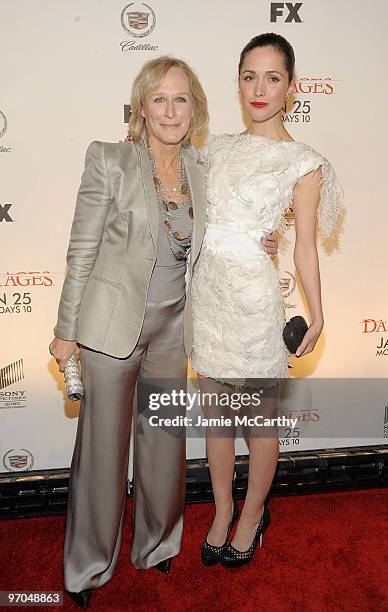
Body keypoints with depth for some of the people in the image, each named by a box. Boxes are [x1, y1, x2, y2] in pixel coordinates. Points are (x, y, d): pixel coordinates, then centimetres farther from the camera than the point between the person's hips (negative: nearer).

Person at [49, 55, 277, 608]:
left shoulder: (202, 171, 4)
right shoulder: (109, 160, -9)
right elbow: (82, 251, -7)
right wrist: (66, 331, -6)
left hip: (172, 325, 4)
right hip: (111, 324, -4)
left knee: (165, 442, 16)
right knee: (103, 445, 8)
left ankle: (156, 544, 42)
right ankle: (89, 566, 33)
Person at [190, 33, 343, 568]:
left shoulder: (303, 162, -4)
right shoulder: (219, 147, 10)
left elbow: (305, 246, -3)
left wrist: (317, 316, -3)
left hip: (253, 294, -5)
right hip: (206, 288, 5)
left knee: (259, 418, 10)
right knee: (215, 413, 15)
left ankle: (253, 514, 35)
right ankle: (223, 510, 37)